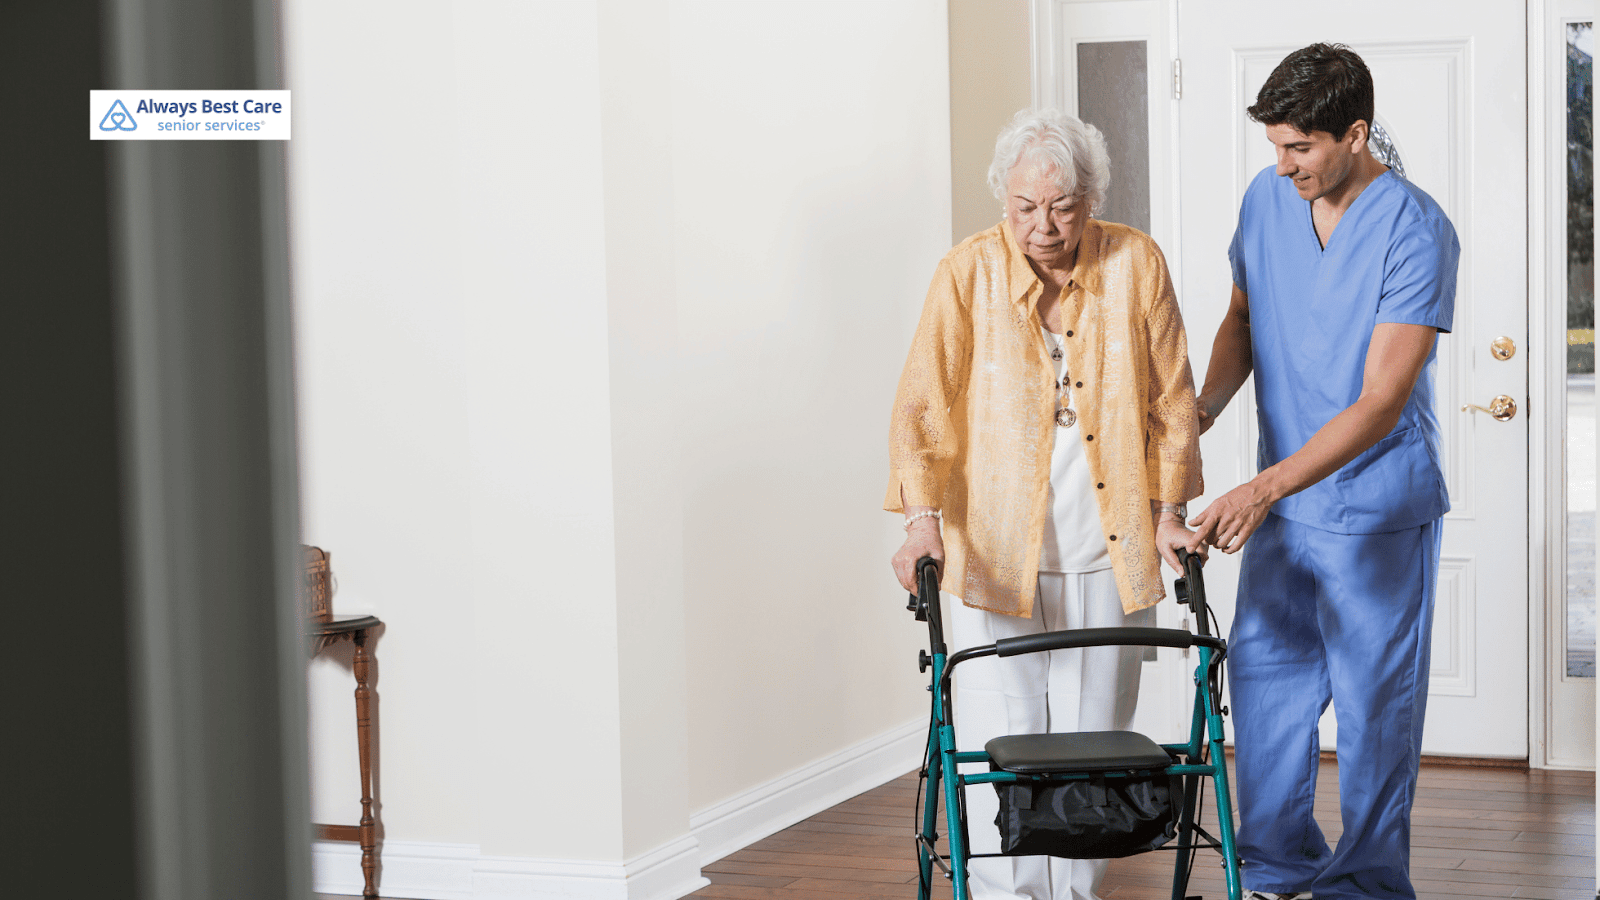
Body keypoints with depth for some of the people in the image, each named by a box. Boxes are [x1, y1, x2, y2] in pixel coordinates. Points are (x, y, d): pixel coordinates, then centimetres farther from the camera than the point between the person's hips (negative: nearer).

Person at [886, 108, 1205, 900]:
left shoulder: (1136, 264, -2)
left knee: (1092, 743, 8)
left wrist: (1168, 511, 3)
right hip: (993, 552, -2)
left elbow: (1172, 398, 6)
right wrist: (922, 517, -19)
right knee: (1001, 746, -4)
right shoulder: (968, 272, -7)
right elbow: (921, 403, -9)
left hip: (1109, 553, 2)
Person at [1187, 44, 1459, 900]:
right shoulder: (1265, 199, -1)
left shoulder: (1415, 232, -20)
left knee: (1373, 701, 2)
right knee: (1262, 675, 11)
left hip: (1378, 512, -6)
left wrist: (1265, 488, -34)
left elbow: (1380, 404, -25)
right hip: (1281, 503, 6)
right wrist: (1202, 407, -3)